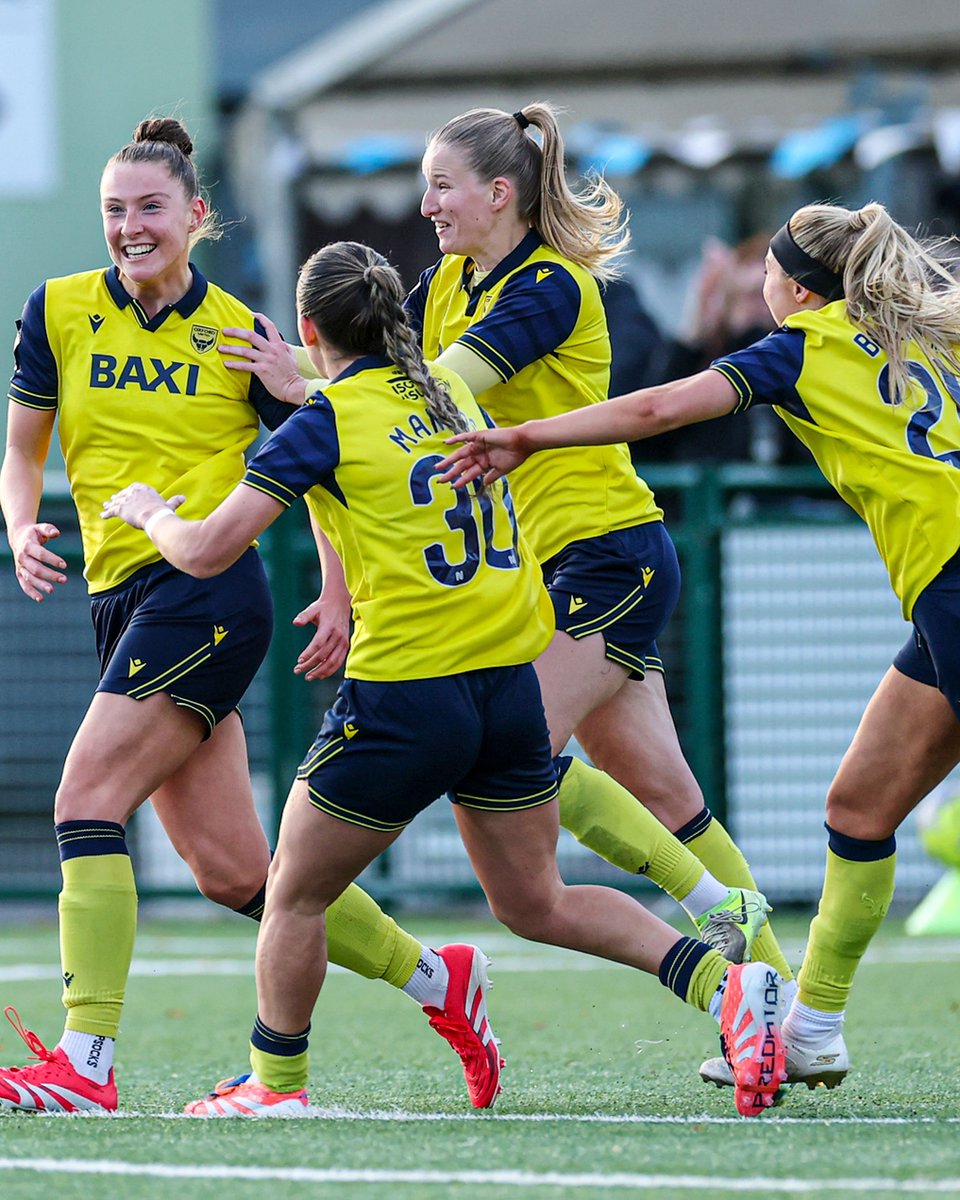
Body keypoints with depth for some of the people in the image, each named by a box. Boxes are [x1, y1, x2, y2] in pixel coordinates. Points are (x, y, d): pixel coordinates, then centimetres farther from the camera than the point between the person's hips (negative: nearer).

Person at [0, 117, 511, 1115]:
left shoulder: (239, 335, 0)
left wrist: (341, 593, -3)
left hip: (206, 590, -5)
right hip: (120, 602, 5)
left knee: (86, 802, -18)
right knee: (233, 873, 4)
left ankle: (84, 1063, -21)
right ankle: (434, 977, 20)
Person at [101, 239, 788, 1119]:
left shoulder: (324, 424, -8)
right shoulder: (451, 394, 11)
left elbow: (208, 552, -10)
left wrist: (150, 512, 10)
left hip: (404, 698, -6)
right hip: (510, 686, 6)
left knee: (296, 894, 13)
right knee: (535, 903, 16)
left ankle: (276, 1086, 21)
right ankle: (728, 985, -1)